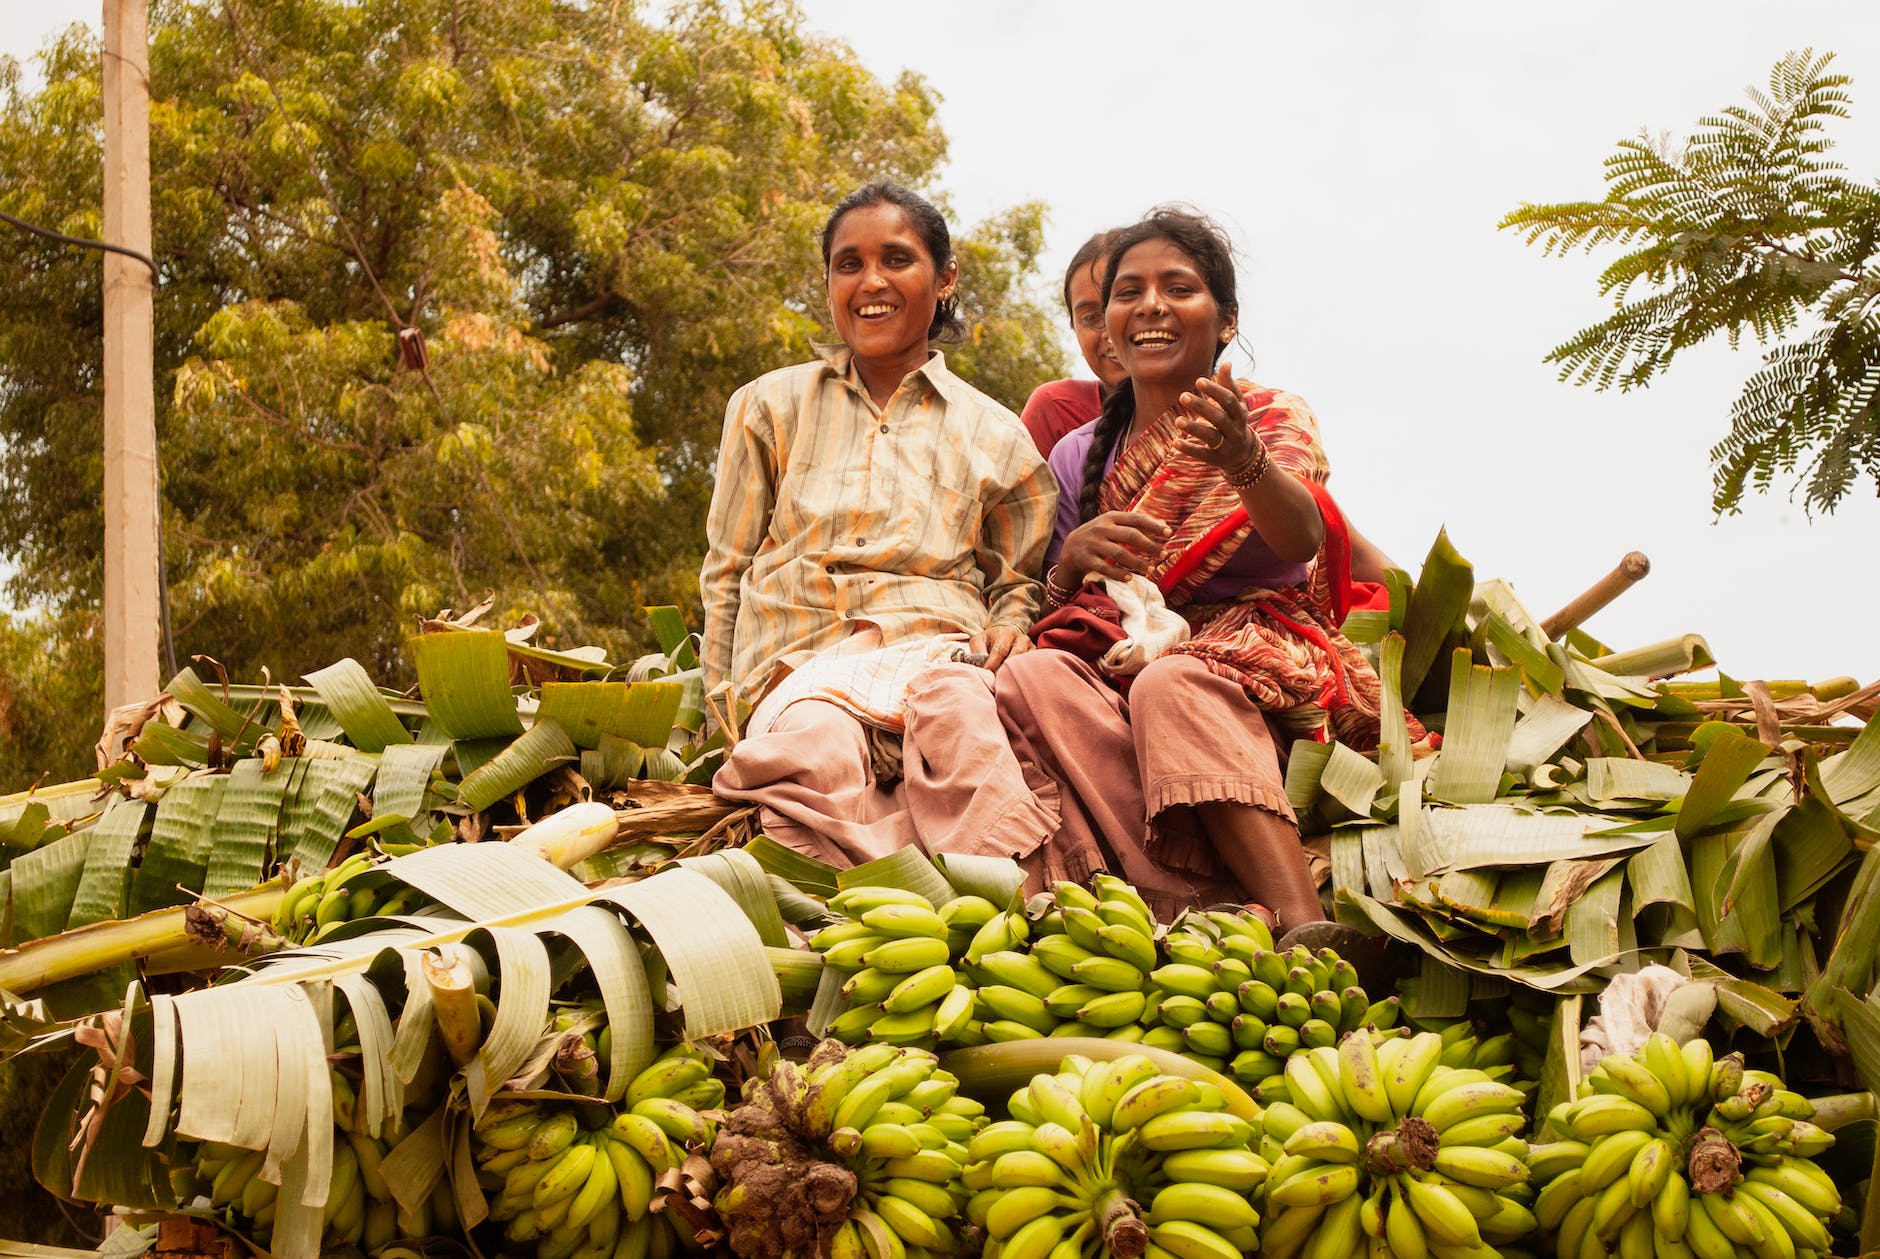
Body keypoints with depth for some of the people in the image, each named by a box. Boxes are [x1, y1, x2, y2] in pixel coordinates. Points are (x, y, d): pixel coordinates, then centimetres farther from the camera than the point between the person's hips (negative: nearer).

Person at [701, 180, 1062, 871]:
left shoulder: (994, 435, 19)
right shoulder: (771, 406, 19)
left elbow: (1016, 581, 25)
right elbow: (725, 577, 18)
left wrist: (1008, 627, 0)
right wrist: (728, 710, 6)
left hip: (936, 651, 0)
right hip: (801, 664, 0)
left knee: (953, 708, -40)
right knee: (816, 741, -39)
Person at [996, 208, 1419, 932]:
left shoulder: (1275, 418, 8)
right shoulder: (1078, 457, 18)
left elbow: (1302, 539, -15)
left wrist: (1242, 458, -37)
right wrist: (1072, 560, -12)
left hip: (1268, 684, -3)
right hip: (1122, 674, 3)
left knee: (1172, 683, -37)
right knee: (1032, 675, -30)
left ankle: (1306, 931, -53)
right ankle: (1193, 908, -45)